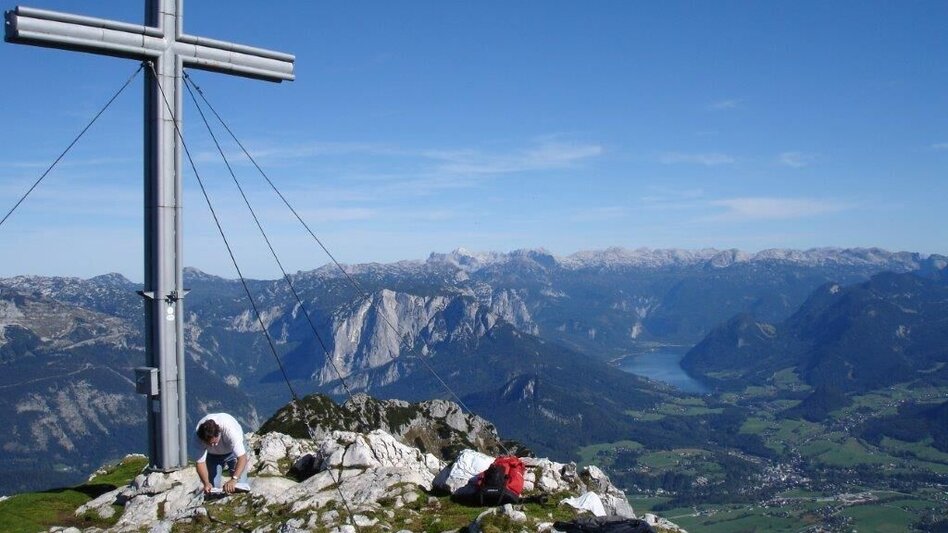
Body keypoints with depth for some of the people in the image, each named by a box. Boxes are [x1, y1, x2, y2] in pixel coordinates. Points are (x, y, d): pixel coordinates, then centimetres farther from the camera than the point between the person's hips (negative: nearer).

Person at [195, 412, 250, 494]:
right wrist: (206, 483, -43)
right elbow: (200, 462, -28)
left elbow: (242, 457, -46)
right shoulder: (199, 437, -35)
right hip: (213, 455, 2)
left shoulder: (229, 429, -44)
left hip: (232, 450, -2)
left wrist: (234, 479, -59)